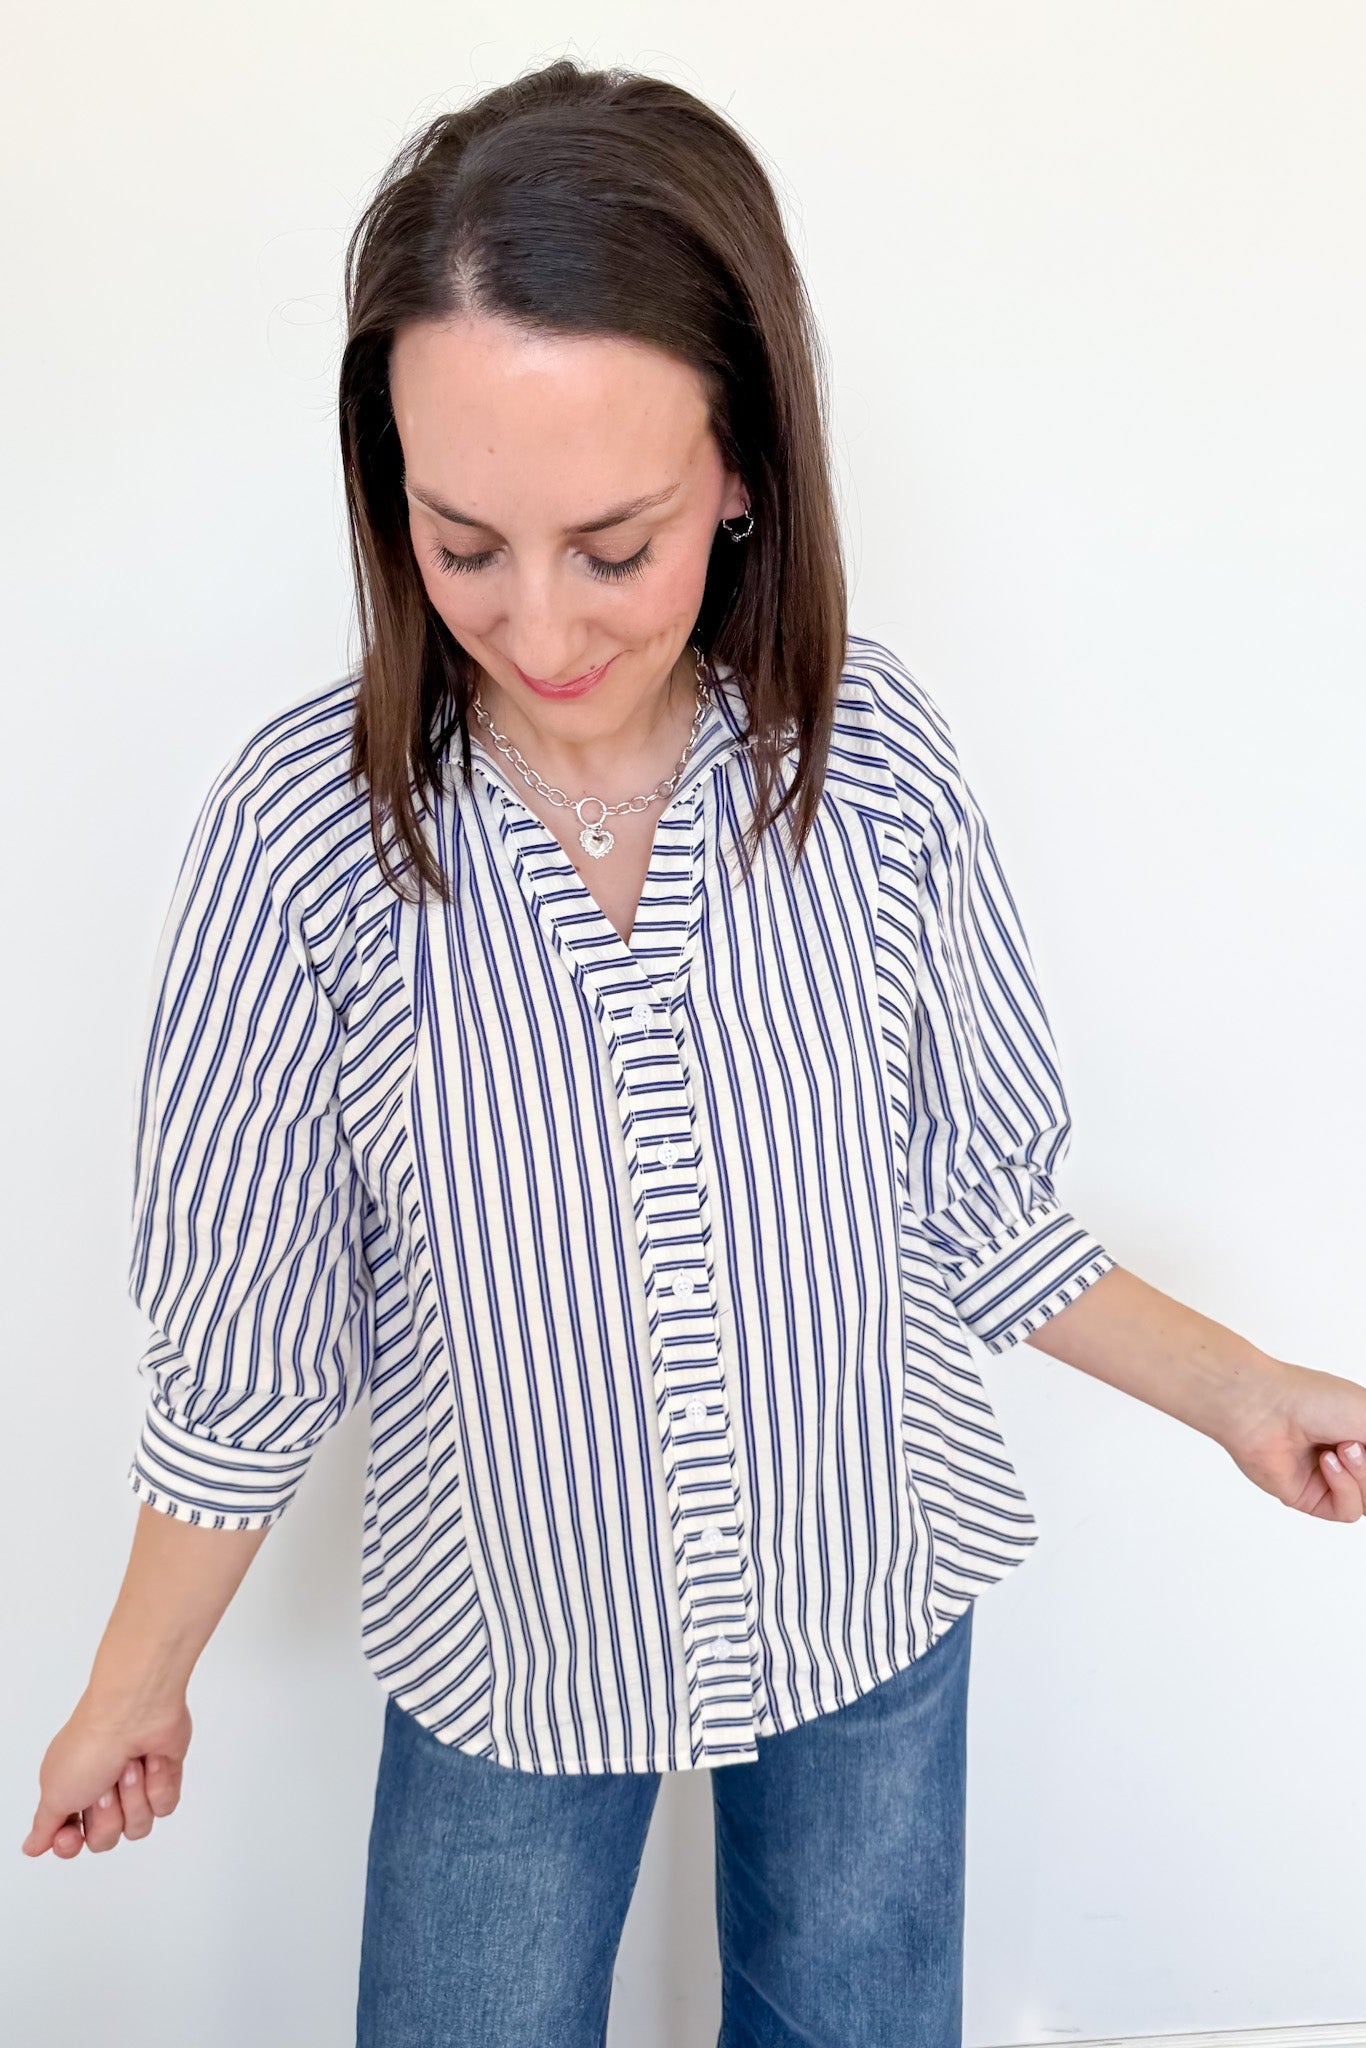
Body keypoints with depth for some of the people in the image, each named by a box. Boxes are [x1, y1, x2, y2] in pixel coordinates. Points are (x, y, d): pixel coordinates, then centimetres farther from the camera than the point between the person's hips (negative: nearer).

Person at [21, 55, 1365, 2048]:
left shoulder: (873, 753, -16)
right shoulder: (307, 830, -22)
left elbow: (975, 1205, -2)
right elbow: (241, 1350, -9)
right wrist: (137, 1692, 1)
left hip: (873, 1606, 2)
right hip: (511, 1657, -1)